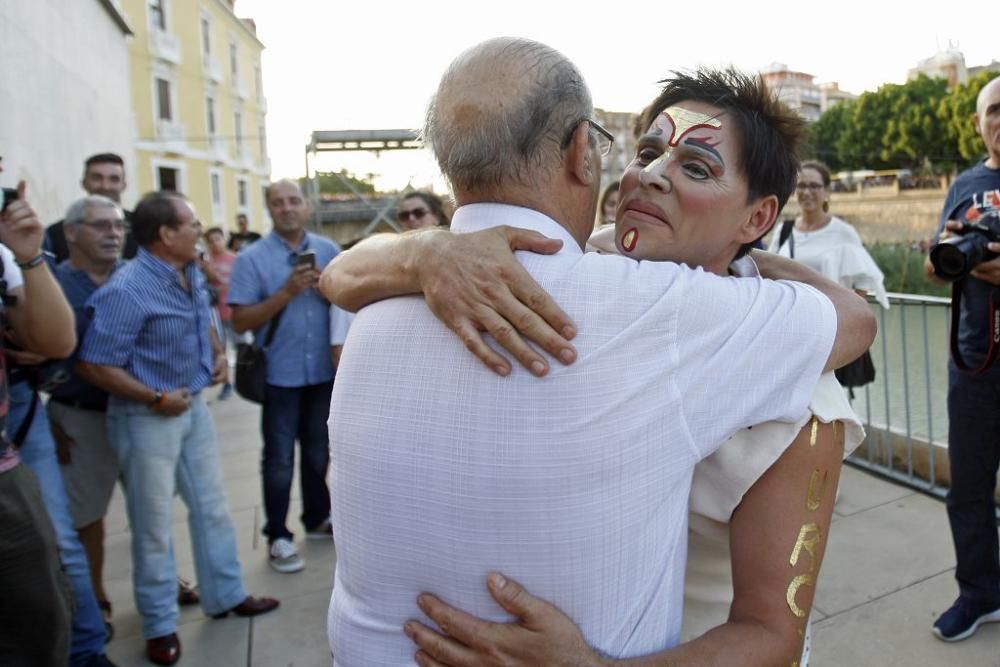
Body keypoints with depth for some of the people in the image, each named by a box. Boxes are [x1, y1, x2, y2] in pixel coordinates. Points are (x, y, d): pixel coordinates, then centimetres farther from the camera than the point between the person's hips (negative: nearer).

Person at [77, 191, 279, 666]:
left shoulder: (192, 275, 2)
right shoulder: (126, 290, -24)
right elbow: (94, 366, -22)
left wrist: (218, 354, 3)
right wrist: (156, 399, -20)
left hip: (194, 405, 8)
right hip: (147, 417, -7)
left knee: (211, 508, 17)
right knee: (154, 525, 8)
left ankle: (226, 595, 34)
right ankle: (160, 625, 25)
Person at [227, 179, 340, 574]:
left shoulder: (328, 250, 3)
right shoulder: (251, 258, -8)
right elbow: (241, 322, -13)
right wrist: (287, 292, -22)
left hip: (324, 371, 4)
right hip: (280, 375, -3)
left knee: (318, 452, 18)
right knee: (280, 459, 6)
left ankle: (317, 519, 36)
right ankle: (277, 536, 19)